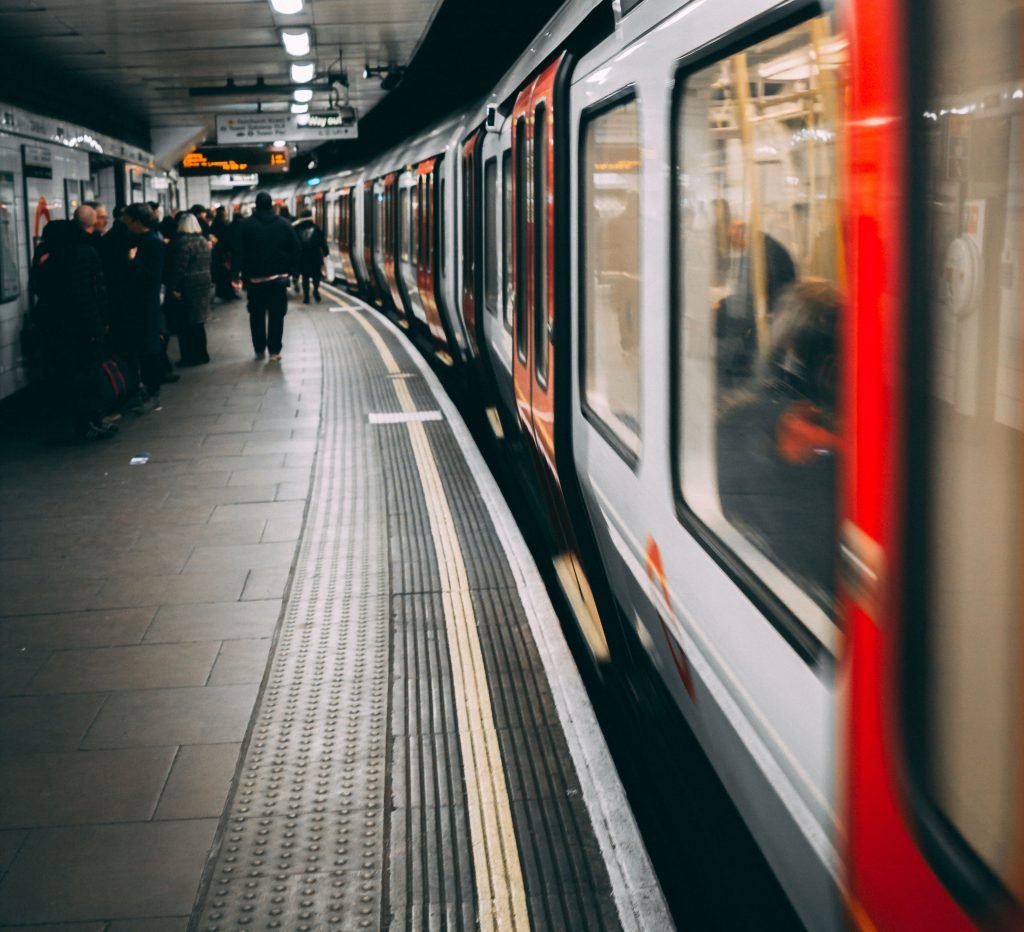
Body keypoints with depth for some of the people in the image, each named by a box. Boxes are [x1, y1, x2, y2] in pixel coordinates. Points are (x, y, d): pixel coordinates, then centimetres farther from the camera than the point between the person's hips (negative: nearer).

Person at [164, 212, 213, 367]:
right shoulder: (203, 240, 10)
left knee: (185, 324, -2)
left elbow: (178, 267, -21)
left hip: (186, 286, -8)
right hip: (202, 284, 8)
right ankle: (201, 354, 20)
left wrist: (173, 287, -19)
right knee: (197, 322, 16)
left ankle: (190, 357, -1)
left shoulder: (183, 241, -16)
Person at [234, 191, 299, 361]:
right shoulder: (284, 224, 1)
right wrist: (290, 270, 7)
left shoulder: (246, 225, -4)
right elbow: (295, 249, 1)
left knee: (257, 315, 10)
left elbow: (239, 252, -5)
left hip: (255, 277, 0)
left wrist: (243, 273, 0)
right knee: (276, 315, 3)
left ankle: (259, 350, 12)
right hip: (279, 277, 0)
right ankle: (274, 350, -1)